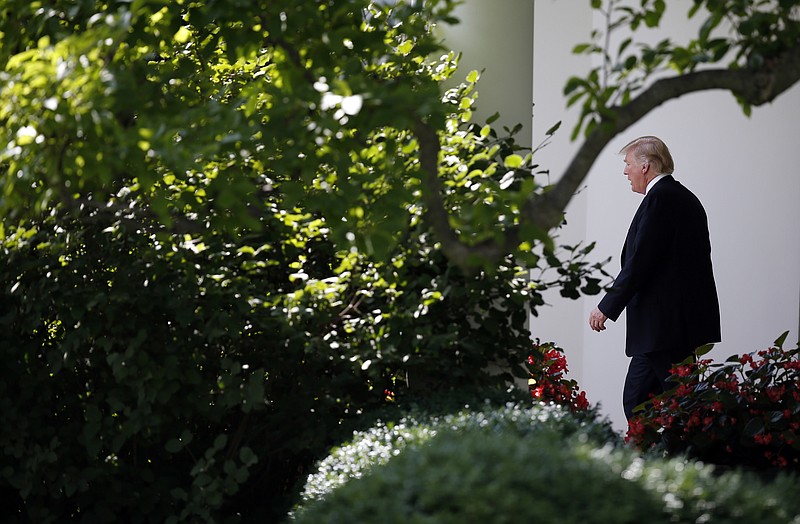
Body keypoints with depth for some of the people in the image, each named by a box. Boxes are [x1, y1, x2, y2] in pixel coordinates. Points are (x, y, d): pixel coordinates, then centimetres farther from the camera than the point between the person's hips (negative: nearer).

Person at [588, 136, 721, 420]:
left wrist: (607, 307, -12)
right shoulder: (686, 198, 17)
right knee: (635, 398, 11)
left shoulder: (659, 198, -13)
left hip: (665, 326, -10)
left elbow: (639, 261, -18)